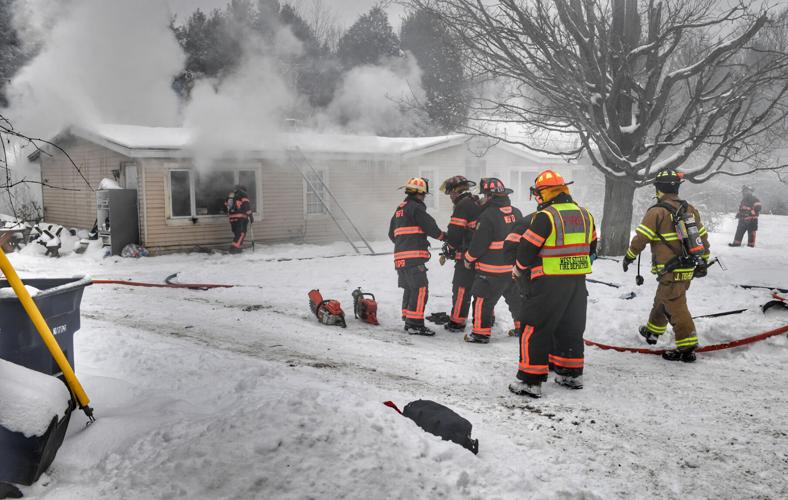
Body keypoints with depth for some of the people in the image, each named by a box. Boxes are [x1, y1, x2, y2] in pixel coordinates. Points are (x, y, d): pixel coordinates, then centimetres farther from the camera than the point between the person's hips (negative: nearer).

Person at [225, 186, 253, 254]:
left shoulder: (230, 195, 25)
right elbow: (246, 205, -8)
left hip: (232, 218, 7)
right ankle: (234, 248, -19)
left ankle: (237, 247, 13)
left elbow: (226, 205, 22)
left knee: (236, 233, 16)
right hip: (241, 217, -7)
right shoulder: (242, 194, 5)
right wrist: (250, 215, -9)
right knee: (241, 233, -8)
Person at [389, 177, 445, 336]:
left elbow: (392, 234, 27)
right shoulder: (416, 208, -7)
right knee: (420, 289, -9)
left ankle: (408, 321, 21)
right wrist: (444, 236, 8)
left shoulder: (400, 209, 21)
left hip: (401, 256, 10)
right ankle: (415, 324, -11)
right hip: (413, 257, -10)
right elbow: (431, 228, -10)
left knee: (410, 289, 16)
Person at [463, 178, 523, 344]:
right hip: (515, 266, 7)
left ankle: (481, 332, 5)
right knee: (516, 297, 20)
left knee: (483, 299, 2)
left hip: (492, 270, -7)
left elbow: (478, 243, -15)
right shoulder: (516, 213, 5)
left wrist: (469, 259, 0)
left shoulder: (488, 215, -18)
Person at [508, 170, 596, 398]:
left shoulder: (545, 217, -15)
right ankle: (572, 374, 30)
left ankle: (530, 381, -1)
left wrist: (519, 270, 6)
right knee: (570, 327, 19)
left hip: (548, 283, -7)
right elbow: (591, 249, 17)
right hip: (577, 282, 7)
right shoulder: (585, 215, 9)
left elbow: (527, 249, -12)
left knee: (534, 329, 0)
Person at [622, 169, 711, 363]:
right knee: (662, 299, 24)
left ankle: (687, 347, -4)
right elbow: (703, 236, 16)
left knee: (675, 307, -4)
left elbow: (641, 237, -11)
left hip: (670, 271, -8)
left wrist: (629, 256, 5)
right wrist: (703, 261, 26)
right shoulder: (690, 209, 10)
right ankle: (653, 331, 40)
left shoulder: (657, 212, -14)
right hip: (688, 269, 8)